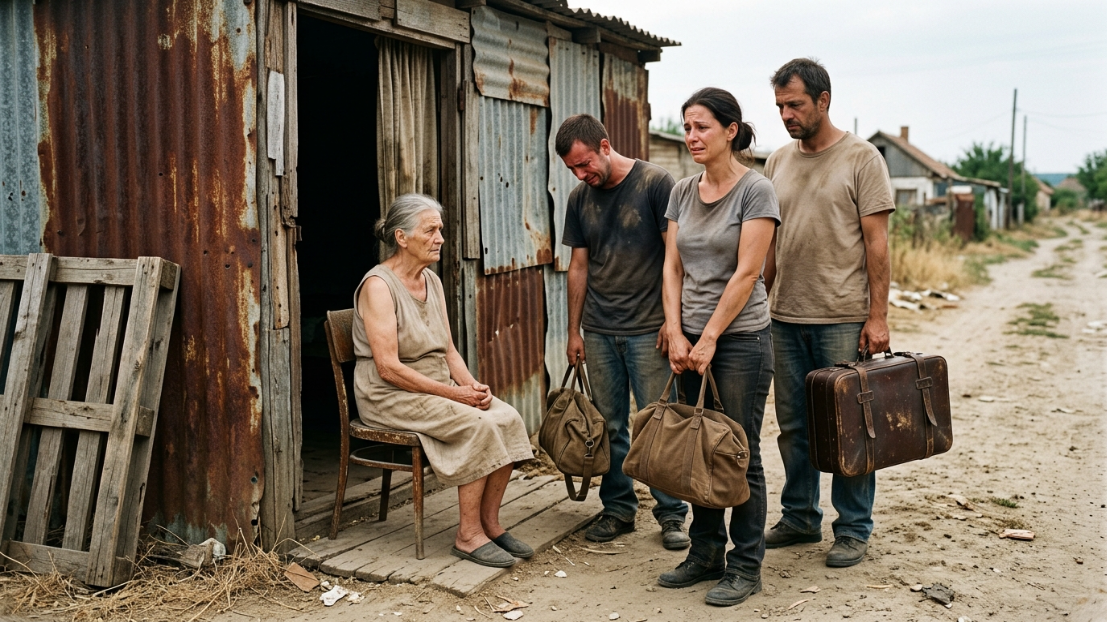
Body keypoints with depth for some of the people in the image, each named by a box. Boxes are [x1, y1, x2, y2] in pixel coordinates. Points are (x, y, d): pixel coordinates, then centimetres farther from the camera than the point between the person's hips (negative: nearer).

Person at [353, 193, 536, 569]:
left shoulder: (432, 281, 11)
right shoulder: (378, 285, -14)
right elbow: (388, 367, -21)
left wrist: (472, 384, -7)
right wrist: (453, 393, -21)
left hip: (438, 388, 8)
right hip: (390, 396, -8)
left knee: (507, 419, -15)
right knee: (477, 426, -27)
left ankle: (490, 523, -5)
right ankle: (469, 535, -15)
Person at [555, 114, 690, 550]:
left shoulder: (656, 183, -7)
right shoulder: (579, 199, 8)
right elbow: (579, 266, 13)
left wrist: (672, 320, -10)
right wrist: (574, 330, 11)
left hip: (648, 330, -4)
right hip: (599, 332, 5)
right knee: (609, 427, 10)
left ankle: (671, 514, 13)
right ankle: (618, 508, 23)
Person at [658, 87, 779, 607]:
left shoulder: (755, 191, -8)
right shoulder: (682, 192, 9)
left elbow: (746, 273, -13)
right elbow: (672, 267, 8)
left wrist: (709, 338, -13)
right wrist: (676, 334, -2)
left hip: (740, 339, -5)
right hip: (691, 339, 6)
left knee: (740, 455, 2)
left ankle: (746, 567, 15)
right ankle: (705, 554, 25)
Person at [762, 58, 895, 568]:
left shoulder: (861, 158, -4)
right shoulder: (778, 162, 11)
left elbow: (876, 241, -7)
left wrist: (877, 315, -12)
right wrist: (760, 302, 9)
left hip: (842, 319, -5)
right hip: (785, 317, 5)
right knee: (793, 427, 12)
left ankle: (854, 530, 16)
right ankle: (800, 518, 26)